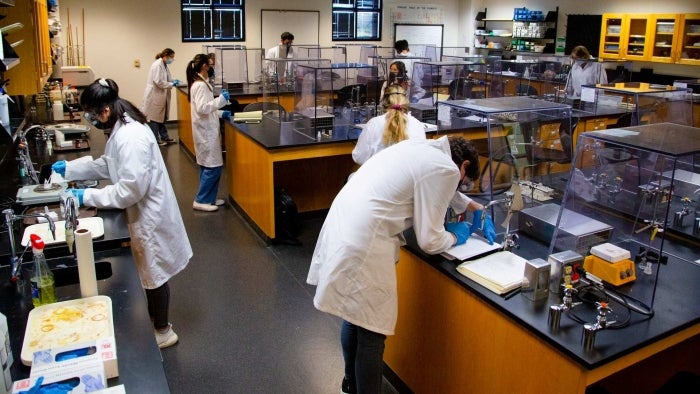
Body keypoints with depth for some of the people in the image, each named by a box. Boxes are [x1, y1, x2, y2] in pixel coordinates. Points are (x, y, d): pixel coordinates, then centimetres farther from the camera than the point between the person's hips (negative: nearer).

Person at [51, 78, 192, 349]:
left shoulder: (131, 138, -29)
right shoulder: (122, 128, 3)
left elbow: (131, 189, -29)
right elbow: (110, 165, 18)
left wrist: (88, 196, -21)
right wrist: (70, 168, 12)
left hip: (149, 214, -10)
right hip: (142, 212, 10)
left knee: (154, 273, 8)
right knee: (149, 271, 23)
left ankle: (162, 332, 28)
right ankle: (154, 320, 42)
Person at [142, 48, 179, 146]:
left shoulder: (164, 65, 10)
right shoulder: (157, 65, -19)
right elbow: (158, 81, -24)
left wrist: (173, 81, 2)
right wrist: (171, 84, -18)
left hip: (161, 96, 9)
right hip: (154, 95, -9)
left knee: (161, 116, 16)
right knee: (154, 117, 2)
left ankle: (164, 137, 25)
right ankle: (155, 140, 10)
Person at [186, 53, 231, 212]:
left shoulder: (200, 83, 13)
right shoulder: (200, 85, -18)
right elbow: (202, 108, -26)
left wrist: (220, 114, 14)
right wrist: (221, 99, -22)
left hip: (208, 130, 10)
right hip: (206, 132, -10)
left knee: (208, 166, 14)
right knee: (213, 167, -5)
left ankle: (209, 198, 21)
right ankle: (201, 201, 2)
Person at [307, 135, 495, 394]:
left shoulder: (421, 149, 18)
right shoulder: (447, 169, -8)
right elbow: (429, 240, -5)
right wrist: (455, 236, 15)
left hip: (341, 231, 10)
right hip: (362, 246, -10)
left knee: (354, 316, 26)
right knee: (372, 332, 5)